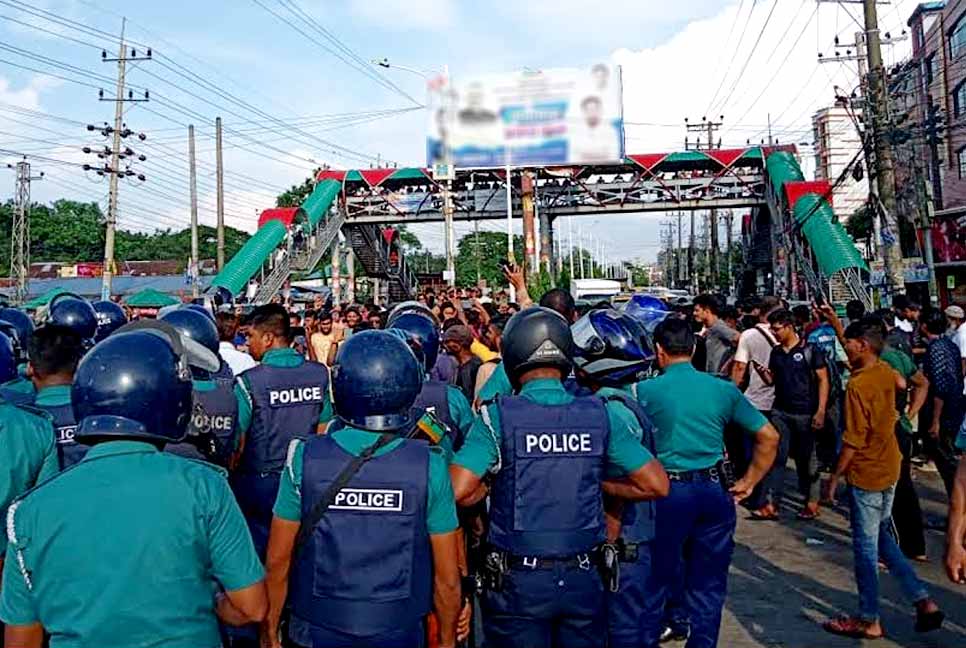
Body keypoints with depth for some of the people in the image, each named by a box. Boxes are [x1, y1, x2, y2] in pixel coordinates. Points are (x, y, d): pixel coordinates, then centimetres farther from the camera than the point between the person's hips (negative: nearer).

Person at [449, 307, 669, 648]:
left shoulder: (497, 416, -12)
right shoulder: (602, 415, -5)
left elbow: (458, 492, -19)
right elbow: (656, 485, -3)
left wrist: (493, 485, 0)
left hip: (518, 583, -2)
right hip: (583, 581, 2)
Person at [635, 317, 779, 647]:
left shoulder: (646, 390, -6)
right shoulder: (724, 389, 3)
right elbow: (768, 437, 7)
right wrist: (748, 483, 12)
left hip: (669, 492, -2)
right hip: (715, 490, 3)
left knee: (658, 579, 11)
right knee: (708, 583, 14)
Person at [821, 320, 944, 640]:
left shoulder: (857, 385, -21)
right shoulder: (887, 373, 2)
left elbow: (853, 441, -21)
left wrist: (835, 476, -11)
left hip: (865, 475, -8)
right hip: (890, 469, 8)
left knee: (865, 547, 3)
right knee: (882, 537, 21)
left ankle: (868, 621, 15)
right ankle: (923, 600, 20)